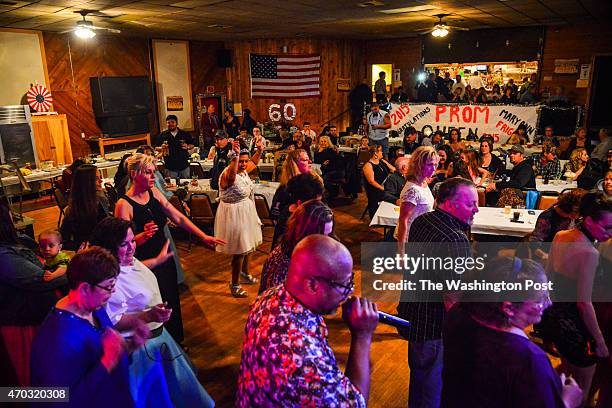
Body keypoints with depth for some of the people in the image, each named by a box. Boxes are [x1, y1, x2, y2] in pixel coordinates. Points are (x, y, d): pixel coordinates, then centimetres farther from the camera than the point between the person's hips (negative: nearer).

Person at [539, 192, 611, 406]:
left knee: (566, 368, 30)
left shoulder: (560, 236, -3)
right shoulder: (589, 253, -26)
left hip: (553, 314, 8)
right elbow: (584, 302, -24)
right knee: (582, 385, 14)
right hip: (575, 325, -8)